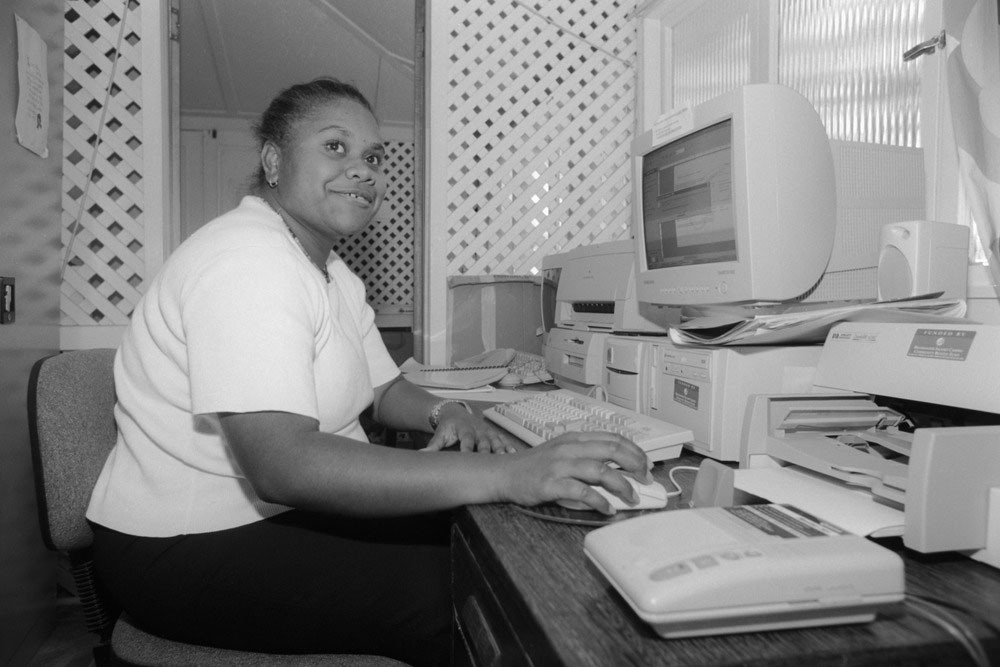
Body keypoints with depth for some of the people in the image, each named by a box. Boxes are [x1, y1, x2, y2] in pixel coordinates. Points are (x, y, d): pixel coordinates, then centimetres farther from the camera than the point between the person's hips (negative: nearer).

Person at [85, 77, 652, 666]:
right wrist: (504, 474, -39)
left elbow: (383, 388, 18)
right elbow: (282, 465, -35)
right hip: (191, 550, -9)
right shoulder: (249, 258, -23)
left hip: (297, 507, 9)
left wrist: (443, 413, -6)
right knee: (447, 598, -18)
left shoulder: (336, 274, 10)